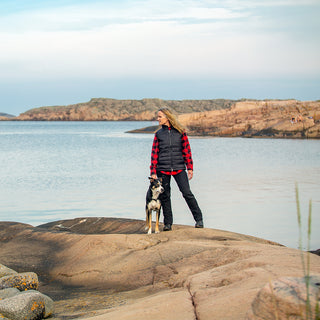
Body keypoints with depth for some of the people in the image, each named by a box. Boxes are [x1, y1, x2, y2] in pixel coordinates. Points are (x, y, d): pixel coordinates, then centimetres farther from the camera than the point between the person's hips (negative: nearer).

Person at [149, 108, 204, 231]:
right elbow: (154, 153, 8)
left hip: (178, 168, -2)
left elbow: (186, 149, 6)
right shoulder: (158, 134, 8)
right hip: (163, 170, 2)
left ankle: (199, 219, 1)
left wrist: (190, 168, 2)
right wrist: (153, 172, 2)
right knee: (164, 196, 3)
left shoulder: (180, 131, 4)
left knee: (187, 193, -9)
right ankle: (168, 223, 15)